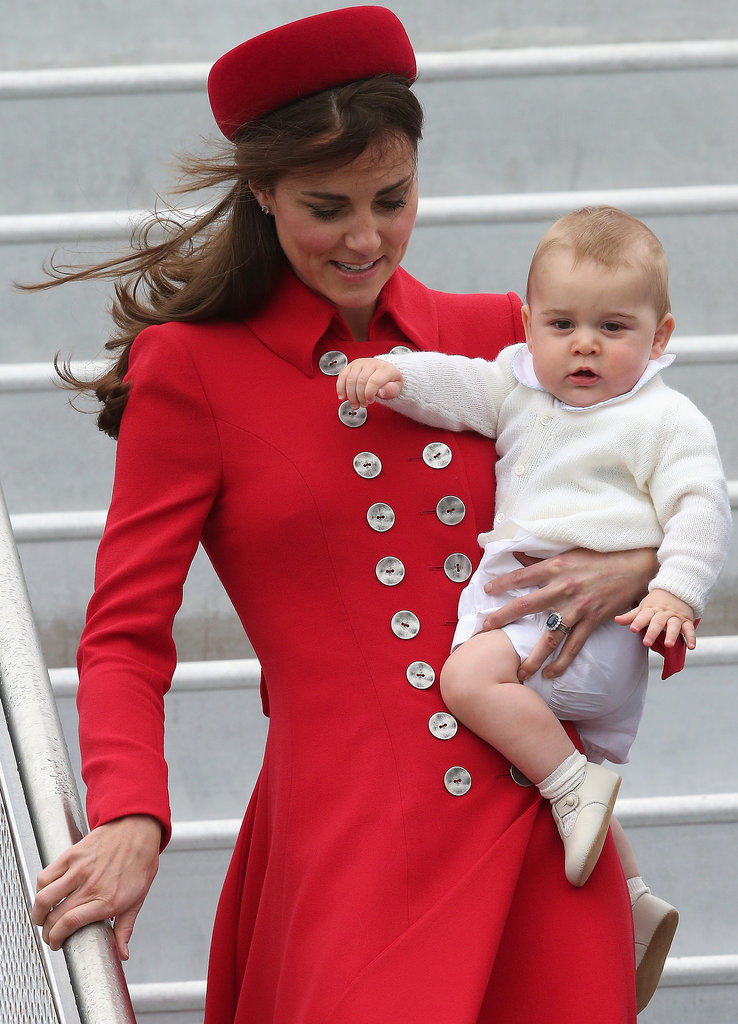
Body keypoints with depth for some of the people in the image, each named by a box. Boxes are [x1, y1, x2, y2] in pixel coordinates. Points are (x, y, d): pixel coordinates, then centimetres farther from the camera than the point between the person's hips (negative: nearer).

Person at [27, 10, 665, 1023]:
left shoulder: (494, 334, 12)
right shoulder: (193, 369, 2)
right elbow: (126, 634, 0)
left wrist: (631, 570, -3)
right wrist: (130, 821, -16)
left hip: (534, 822, 3)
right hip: (348, 838, -3)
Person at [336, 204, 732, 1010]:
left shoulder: (666, 422, -2)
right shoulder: (520, 387, 15)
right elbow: (457, 386, 4)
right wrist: (394, 374, -16)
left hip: (596, 623, -8)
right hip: (516, 609, 8)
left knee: (471, 675, -30)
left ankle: (577, 785, -22)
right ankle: (636, 907, 33)